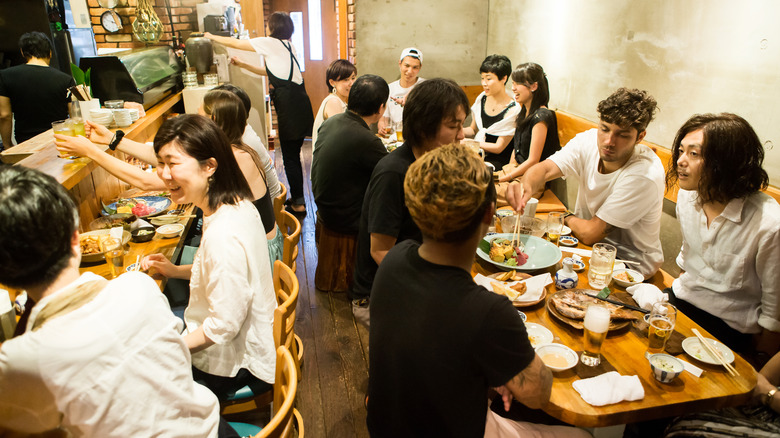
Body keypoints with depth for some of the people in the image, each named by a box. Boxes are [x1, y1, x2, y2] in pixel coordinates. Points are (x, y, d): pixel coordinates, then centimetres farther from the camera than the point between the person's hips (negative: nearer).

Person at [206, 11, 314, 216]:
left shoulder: (271, 43, -4)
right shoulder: (286, 45, 21)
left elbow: (236, 43, 6)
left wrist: (212, 37, 22)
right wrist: (243, 64, 29)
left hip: (290, 105, -9)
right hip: (297, 102, 9)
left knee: (290, 157, -4)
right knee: (292, 154, 14)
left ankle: (298, 204, 1)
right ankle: (297, 198, 22)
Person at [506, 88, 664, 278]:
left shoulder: (645, 175, -29)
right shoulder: (589, 140, -11)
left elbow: (590, 233, -27)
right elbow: (545, 168, -25)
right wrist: (527, 185, -48)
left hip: (632, 264, -6)